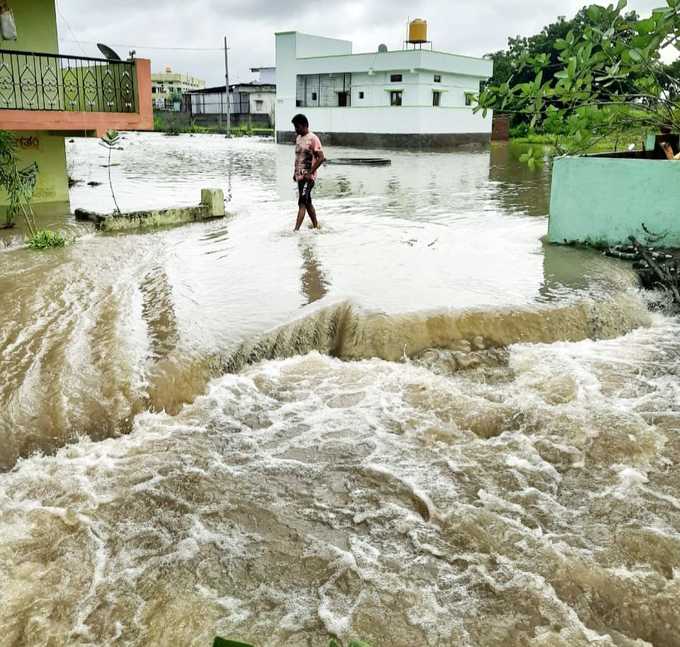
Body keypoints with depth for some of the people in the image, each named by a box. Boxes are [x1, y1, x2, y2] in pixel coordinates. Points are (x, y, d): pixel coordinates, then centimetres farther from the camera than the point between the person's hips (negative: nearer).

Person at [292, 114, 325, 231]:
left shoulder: (313, 138, -12)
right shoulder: (298, 138, 13)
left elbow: (321, 158, -17)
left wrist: (310, 173, -19)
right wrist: (295, 172, 13)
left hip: (308, 177, -9)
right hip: (299, 176, 9)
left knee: (302, 203, -13)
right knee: (308, 202, 15)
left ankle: (296, 229, -18)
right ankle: (316, 226, 26)